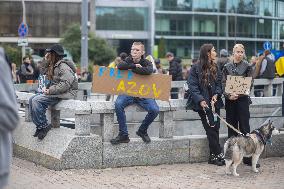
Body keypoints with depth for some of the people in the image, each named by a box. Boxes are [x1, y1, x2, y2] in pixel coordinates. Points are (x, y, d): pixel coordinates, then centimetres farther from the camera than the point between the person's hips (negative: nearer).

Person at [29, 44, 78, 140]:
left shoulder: (63, 67, -15)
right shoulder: (54, 66, 15)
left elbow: (65, 84, -25)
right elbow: (43, 72, 27)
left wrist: (50, 91, -22)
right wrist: (45, 60, 12)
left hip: (65, 94, -10)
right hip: (54, 92, 10)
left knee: (37, 100, -24)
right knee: (31, 100, -1)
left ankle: (43, 126, -15)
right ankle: (39, 125, -4)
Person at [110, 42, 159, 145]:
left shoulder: (147, 63, 1)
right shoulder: (128, 60, 7)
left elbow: (148, 71, -26)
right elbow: (120, 66, -17)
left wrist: (131, 69, -18)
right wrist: (134, 66, -17)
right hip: (127, 92, 1)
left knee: (154, 110, -25)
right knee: (118, 104, -31)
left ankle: (142, 131, 3)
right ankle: (123, 135, -22)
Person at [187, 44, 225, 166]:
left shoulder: (215, 68, 14)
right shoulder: (196, 68, -4)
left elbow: (219, 83, 12)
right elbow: (192, 86, -9)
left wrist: (217, 94, -8)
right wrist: (200, 100, -20)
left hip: (214, 102, 5)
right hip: (203, 103, -5)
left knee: (215, 128, 1)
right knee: (211, 129, -6)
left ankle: (213, 156, 6)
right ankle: (218, 155, -2)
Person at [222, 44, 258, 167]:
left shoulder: (247, 66, 3)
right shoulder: (227, 67, 8)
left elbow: (250, 84, -1)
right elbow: (223, 84, 4)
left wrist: (239, 94, -14)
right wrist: (229, 95, -12)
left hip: (243, 99, -2)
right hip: (230, 100, 2)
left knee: (244, 127, -5)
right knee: (231, 126, 6)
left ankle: (248, 157, -4)